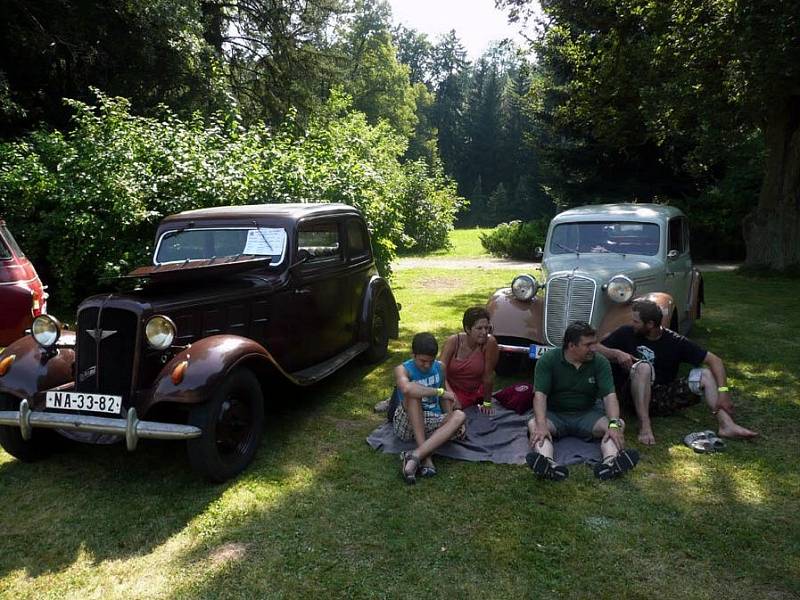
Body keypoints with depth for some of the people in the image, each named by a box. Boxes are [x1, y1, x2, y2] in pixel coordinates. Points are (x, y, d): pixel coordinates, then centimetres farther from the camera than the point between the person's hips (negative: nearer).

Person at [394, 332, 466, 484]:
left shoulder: (440, 367, 6)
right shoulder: (403, 369, -11)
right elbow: (406, 389, -35)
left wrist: (451, 422, -2)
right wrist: (440, 391, -29)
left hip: (432, 423, 4)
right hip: (407, 425, -4)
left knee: (459, 416, -25)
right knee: (413, 392, -31)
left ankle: (415, 456, -38)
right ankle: (425, 458, -36)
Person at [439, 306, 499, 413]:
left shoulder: (490, 342, -21)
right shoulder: (453, 341, -17)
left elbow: (488, 375, -16)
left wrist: (487, 403, -9)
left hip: (476, 391, 0)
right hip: (453, 389, 1)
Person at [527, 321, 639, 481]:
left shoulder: (600, 362, -5)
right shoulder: (548, 360, -10)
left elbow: (609, 395, -13)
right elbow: (540, 394, -19)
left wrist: (614, 424, -32)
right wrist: (541, 425, -35)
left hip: (587, 414, 2)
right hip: (554, 414, -2)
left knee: (619, 425, -24)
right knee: (533, 425, -33)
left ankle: (611, 461, -52)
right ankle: (547, 464, -60)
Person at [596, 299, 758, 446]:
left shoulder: (676, 342, -4)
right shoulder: (626, 333, -5)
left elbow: (715, 360, -6)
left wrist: (723, 391, -18)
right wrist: (616, 353, -22)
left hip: (663, 396, 3)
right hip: (635, 395, -3)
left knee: (706, 375, -10)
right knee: (643, 366, -32)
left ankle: (727, 425, -24)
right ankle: (645, 426, -35)